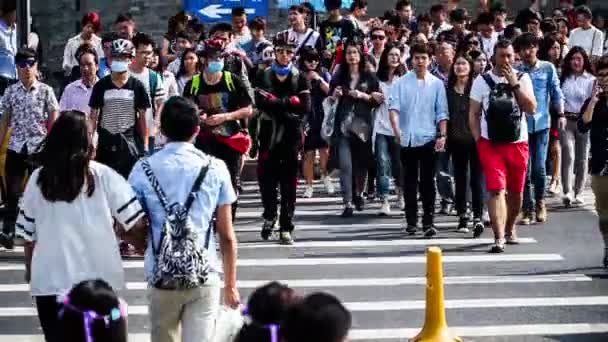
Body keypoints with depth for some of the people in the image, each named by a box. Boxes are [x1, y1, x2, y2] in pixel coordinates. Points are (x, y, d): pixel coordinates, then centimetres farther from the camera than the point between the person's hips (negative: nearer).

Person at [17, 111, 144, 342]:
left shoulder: (38, 179, -3)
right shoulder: (104, 176, -8)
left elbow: (28, 234, 3)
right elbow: (136, 223, -9)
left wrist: (30, 270, 19)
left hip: (50, 280, 1)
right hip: (99, 279, -1)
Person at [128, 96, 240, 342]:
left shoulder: (143, 169, 0)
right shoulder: (215, 169, 0)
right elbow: (227, 236, 1)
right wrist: (231, 284, 11)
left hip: (161, 275, 1)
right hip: (204, 275, -1)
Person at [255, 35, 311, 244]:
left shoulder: (300, 78, 6)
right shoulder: (264, 76, 7)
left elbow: (305, 107, -7)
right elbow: (260, 102, -9)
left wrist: (276, 102, -11)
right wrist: (289, 103, -15)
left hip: (292, 135, -1)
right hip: (269, 134, 1)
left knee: (289, 182, -2)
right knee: (266, 179, 0)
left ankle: (286, 228, 2)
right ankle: (269, 217, 24)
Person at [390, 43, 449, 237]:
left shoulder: (437, 84, 5)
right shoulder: (402, 83, 3)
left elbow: (442, 113, 5)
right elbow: (394, 106, -5)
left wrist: (442, 135, -6)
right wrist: (396, 129, -21)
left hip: (429, 138, -1)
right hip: (407, 139, 1)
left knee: (427, 181, -3)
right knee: (410, 181, 8)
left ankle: (428, 221, -1)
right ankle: (411, 221, 16)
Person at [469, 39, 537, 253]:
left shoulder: (522, 79, 4)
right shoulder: (482, 81, 2)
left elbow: (531, 109, -7)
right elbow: (473, 114, 6)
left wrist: (514, 84, -13)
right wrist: (479, 140, -4)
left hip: (518, 143, 2)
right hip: (490, 143, -2)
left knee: (516, 191, 12)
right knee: (496, 189, -12)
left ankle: (510, 228, 35)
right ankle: (499, 238, -16)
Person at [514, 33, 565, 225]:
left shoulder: (548, 68, 3)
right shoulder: (515, 71, 3)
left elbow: (556, 93, 6)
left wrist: (561, 115, -4)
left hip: (542, 123, -1)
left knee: (539, 167, -6)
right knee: (525, 169, 1)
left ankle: (540, 202, 19)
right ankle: (528, 209, 10)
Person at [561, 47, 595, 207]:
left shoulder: (591, 80, 1)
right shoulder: (564, 78, 9)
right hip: (566, 121, 0)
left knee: (582, 158, 6)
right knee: (568, 156, -13)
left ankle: (578, 193, 16)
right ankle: (568, 192, -21)